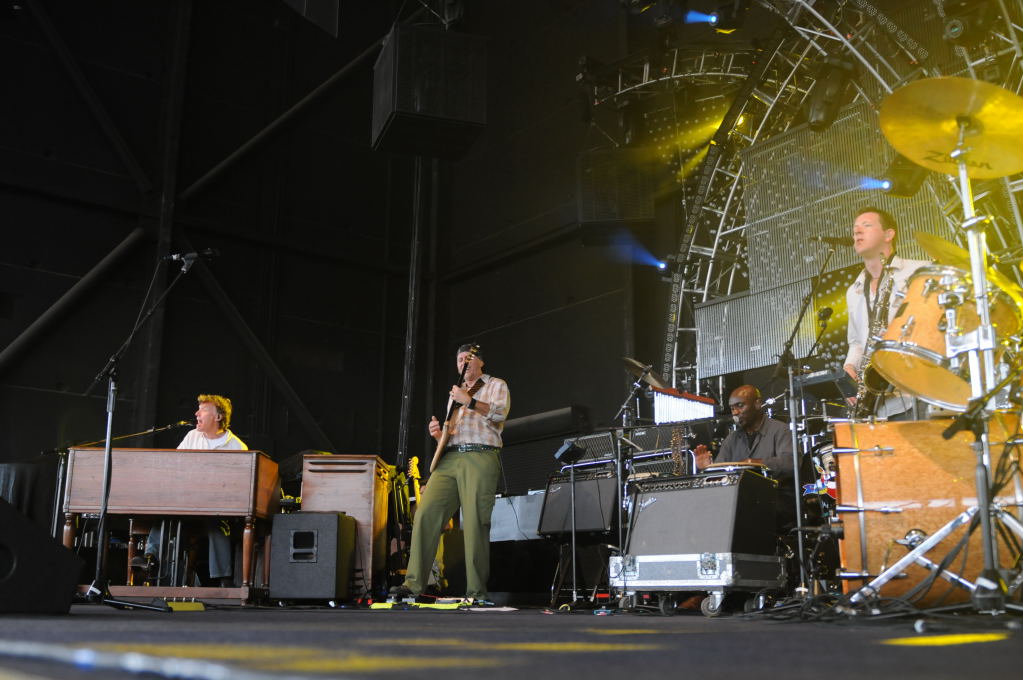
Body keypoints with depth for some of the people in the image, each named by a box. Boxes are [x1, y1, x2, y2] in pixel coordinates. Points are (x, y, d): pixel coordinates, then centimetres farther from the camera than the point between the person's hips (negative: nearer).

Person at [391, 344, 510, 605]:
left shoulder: (496, 385, 12)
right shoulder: (455, 393, 31)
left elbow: (500, 412, -8)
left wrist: (469, 401, -16)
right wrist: (439, 434, 10)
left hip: (480, 458, -6)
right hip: (450, 458, 6)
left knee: (475, 523, -12)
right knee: (425, 513, -11)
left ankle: (476, 592, -6)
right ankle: (413, 584, -10)